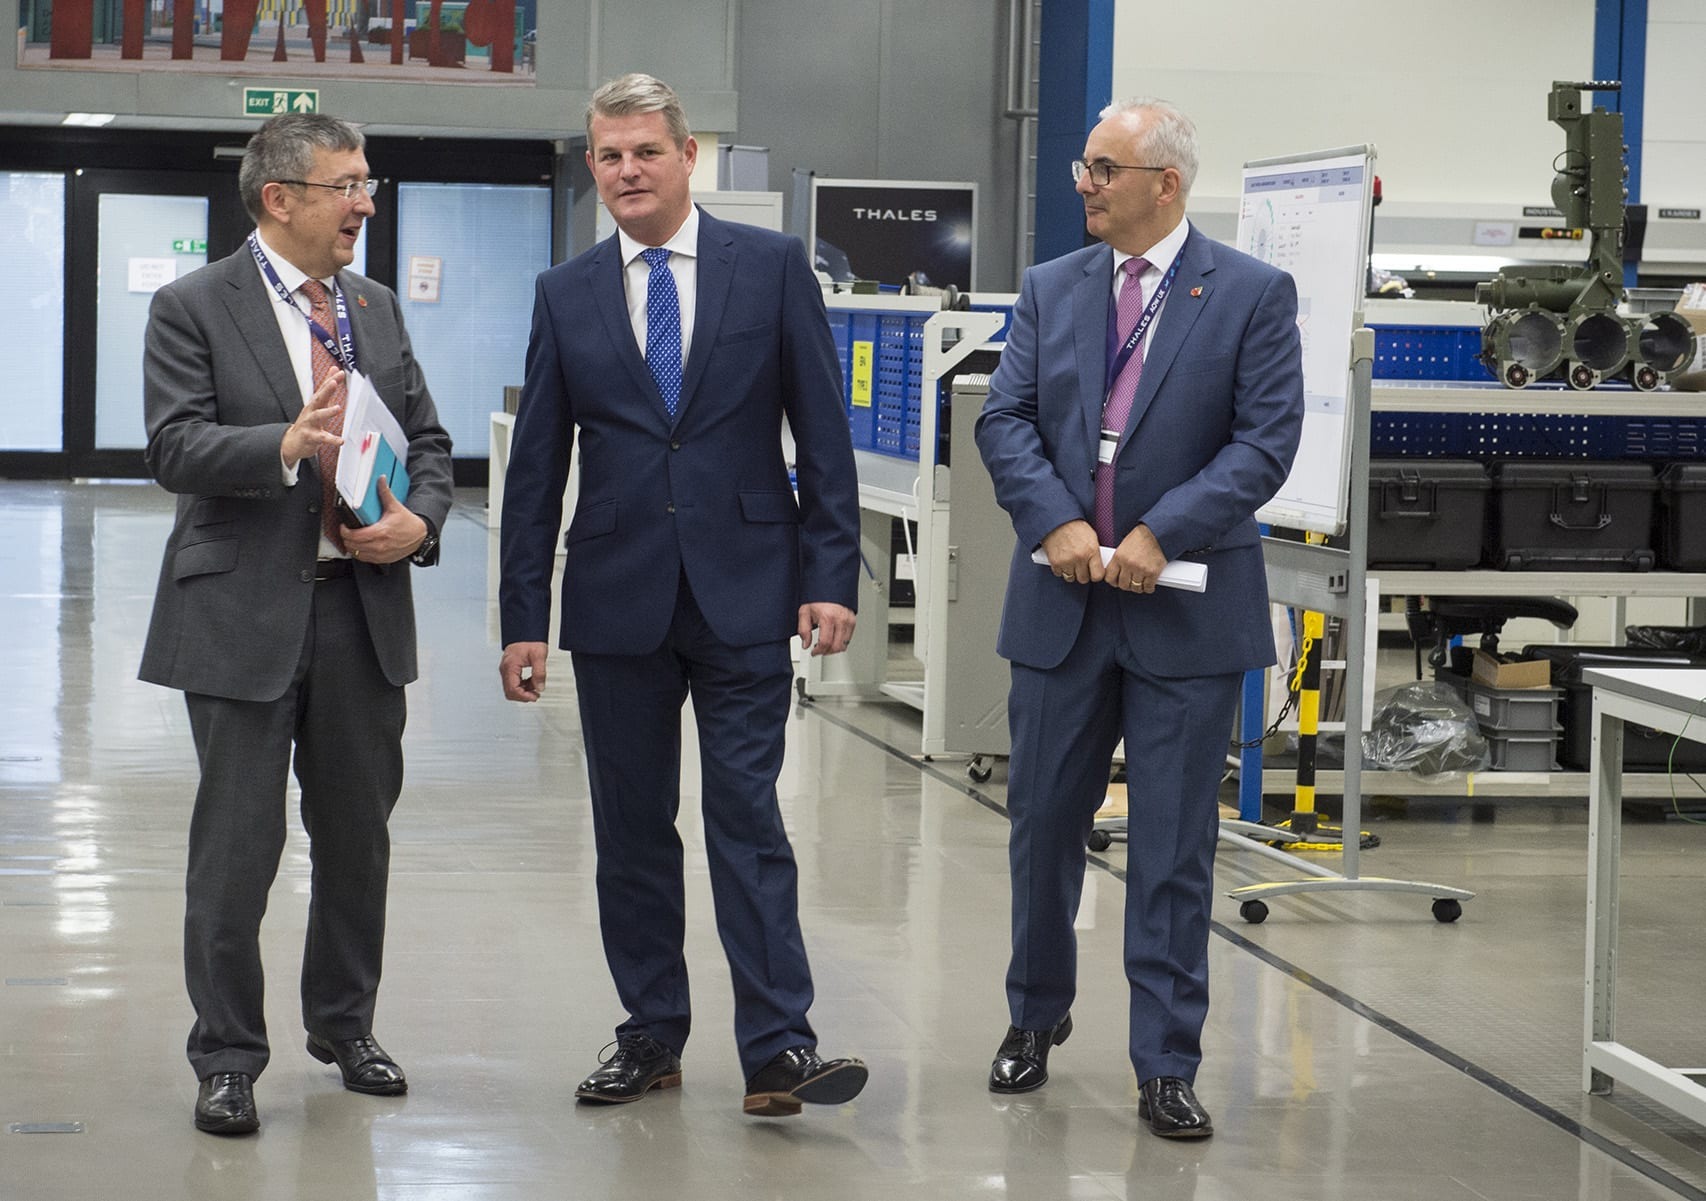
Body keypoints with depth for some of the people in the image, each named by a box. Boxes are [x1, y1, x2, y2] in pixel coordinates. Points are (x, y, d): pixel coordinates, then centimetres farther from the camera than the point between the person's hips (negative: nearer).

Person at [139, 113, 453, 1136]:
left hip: (365, 604, 5)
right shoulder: (194, 309, -5)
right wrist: (289, 444, -29)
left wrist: (419, 523, -6)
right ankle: (228, 1058, 8)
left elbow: (429, 441, 14)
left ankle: (344, 1023, 31)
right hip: (246, 610, -5)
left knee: (359, 833, 14)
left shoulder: (378, 310, 12)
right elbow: (175, 448, -14)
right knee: (240, 842, -3)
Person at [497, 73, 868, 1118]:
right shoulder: (567, 294, 7)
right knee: (632, 825, 8)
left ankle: (777, 1047, -6)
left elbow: (823, 433, 1)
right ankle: (652, 1035, 18)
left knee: (747, 815, -6)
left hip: (744, 593, -3)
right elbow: (537, 469, 8)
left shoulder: (773, 267, 1)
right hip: (618, 596, 3)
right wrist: (524, 619, 4)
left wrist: (832, 576, -6)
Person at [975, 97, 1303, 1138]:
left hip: (1186, 610, -3)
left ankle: (1168, 1066, 7)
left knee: (1175, 849, 0)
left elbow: (1268, 438, -9)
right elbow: (1006, 419, 3)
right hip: (1062, 603, 3)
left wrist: (1162, 533, -17)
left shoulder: (1253, 295, -3)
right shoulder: (1052, 289, 8)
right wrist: (1057, 521, -14)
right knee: (1044, 822, 12)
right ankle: (1038, 1015, 32)